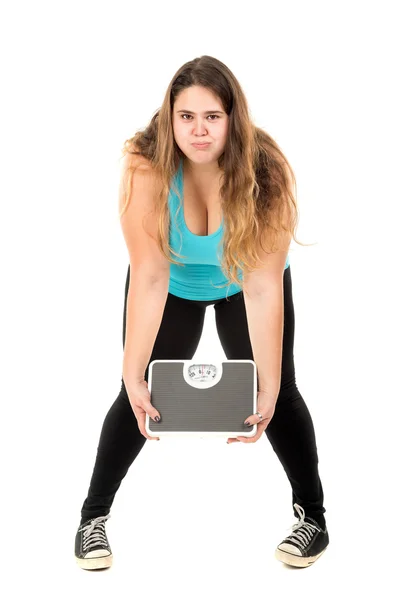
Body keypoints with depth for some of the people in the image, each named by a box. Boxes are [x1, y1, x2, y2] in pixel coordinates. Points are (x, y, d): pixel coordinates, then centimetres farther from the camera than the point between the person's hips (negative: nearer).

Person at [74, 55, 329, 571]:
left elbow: (263, 286, -35)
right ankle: (93, 516, 9)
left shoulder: (265, 173, -34)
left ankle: (312, 516, 12)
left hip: (242, 282, 0)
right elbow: (150, 278, -36)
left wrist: (268, 387, -38)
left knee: (277, 393, -7)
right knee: (143, 393, -8)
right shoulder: (146, 167, -35)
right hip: (172, 281, 0)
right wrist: (133, 377, -41)